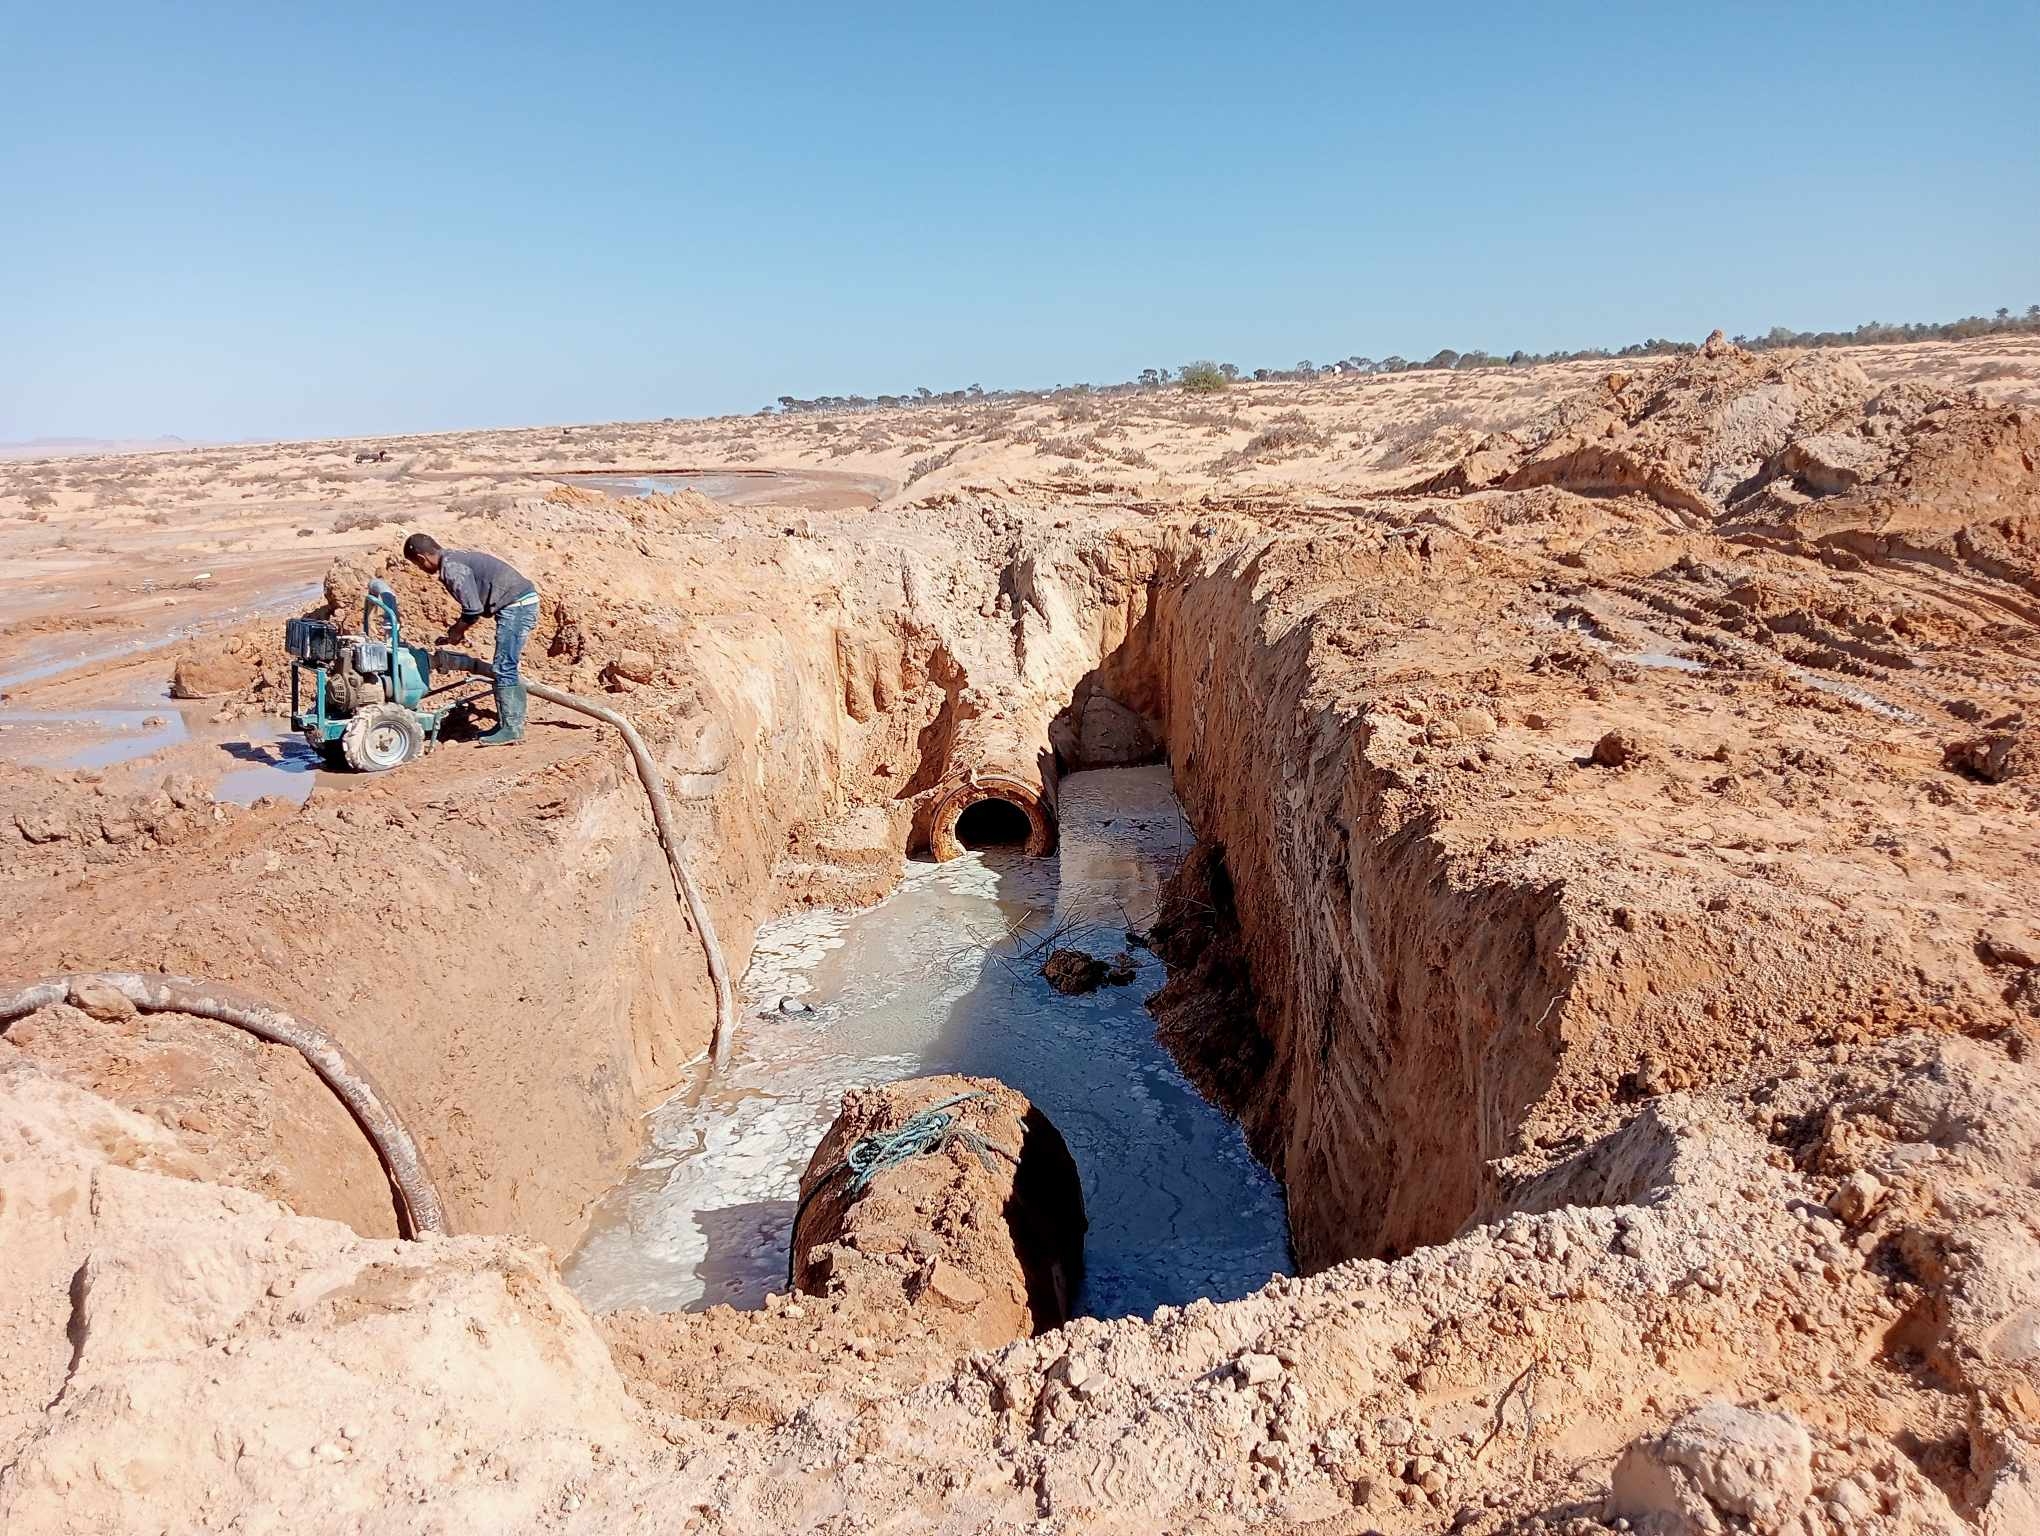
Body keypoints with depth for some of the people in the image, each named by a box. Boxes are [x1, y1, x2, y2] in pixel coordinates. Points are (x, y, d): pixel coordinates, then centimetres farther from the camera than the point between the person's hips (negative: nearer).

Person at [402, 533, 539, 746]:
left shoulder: (451, 568, -14)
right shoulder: (455, 558, 17)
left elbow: (473, 610, -17)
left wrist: (456, 632, 0)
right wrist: (457, 631, 21)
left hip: (516, 605, -10)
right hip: (523, 601, 10)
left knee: (503, 669, -8)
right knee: (505, 668, 13)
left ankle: (511, 728, -6)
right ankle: (508, 723, 18)